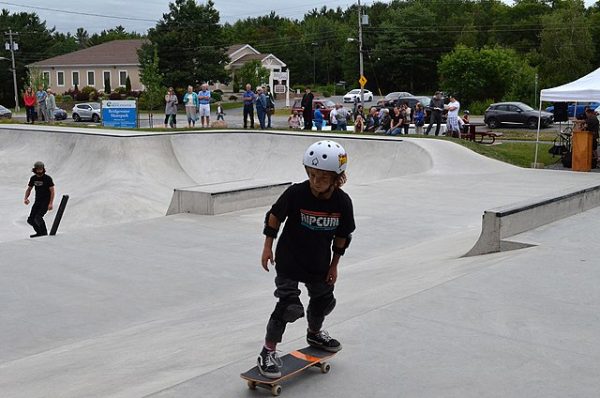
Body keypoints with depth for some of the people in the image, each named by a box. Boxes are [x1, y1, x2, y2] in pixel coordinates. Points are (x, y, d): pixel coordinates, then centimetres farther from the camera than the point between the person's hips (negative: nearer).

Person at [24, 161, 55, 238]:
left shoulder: (48, 178, -13)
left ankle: (44, 232, -2)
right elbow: (28, 189, 12)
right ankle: (39, 232, 23)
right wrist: (25, 198, -6)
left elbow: (52, 191, -12)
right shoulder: (33, 178, 3)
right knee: (31, 220, 2)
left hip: (46, 201, -6)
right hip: (37, 201, 6)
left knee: (38, 217, -23)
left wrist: (50, 203, -20)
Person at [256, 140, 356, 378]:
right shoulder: (296, 193, -24)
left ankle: (314, 334, 51)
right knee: (290, 306, -13)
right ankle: (268, 353, 2)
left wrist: (334, 265, 5)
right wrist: (268, 247, -5)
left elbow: (342, 235, 0)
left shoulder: (343, 202, -15)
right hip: (289, 261, -4)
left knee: (324, 301, 20)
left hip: (319, 263, 5)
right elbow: (274, 216, -8)